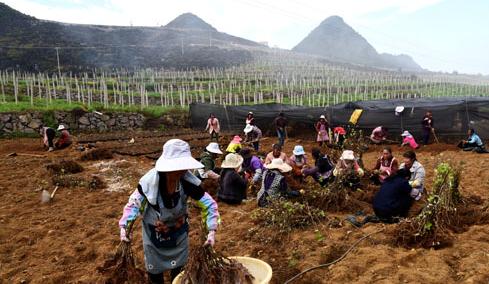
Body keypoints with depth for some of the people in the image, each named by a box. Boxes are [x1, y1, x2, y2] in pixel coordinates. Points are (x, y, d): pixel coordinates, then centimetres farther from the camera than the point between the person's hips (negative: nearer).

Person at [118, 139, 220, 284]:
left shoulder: (188, 181, -29)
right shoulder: (150, 181, -31)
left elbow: (209, 204, -20)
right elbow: (134, 204, -15)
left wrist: (211, 231, -26)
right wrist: (125, 227, -24)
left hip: (178, 231, 1)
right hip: (153, 232, -1)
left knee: (178, 268, 18)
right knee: (154, 269, 19)